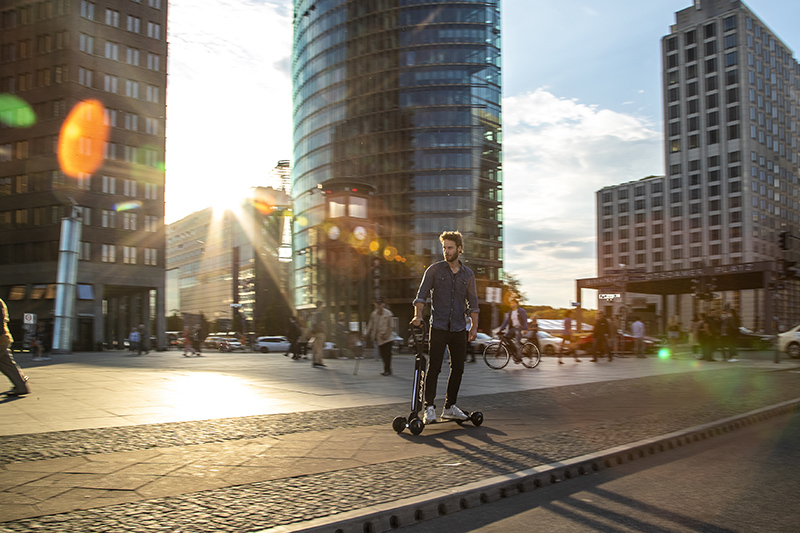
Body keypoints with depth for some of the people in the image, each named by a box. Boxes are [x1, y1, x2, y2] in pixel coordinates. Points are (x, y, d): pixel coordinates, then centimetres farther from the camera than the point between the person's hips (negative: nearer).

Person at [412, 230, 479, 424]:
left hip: (459, 328, 3)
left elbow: (472, 302, 14)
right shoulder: (434, 270, 2)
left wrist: (474, 326, 8)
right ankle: (429, 408, 0)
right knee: (434, 367, -7)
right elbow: (422, 294, -2)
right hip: (438, 327, -3)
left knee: (458, 368, 6)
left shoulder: (468, 274, 10)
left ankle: (450, 407, 17)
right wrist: (418, 315, -18)